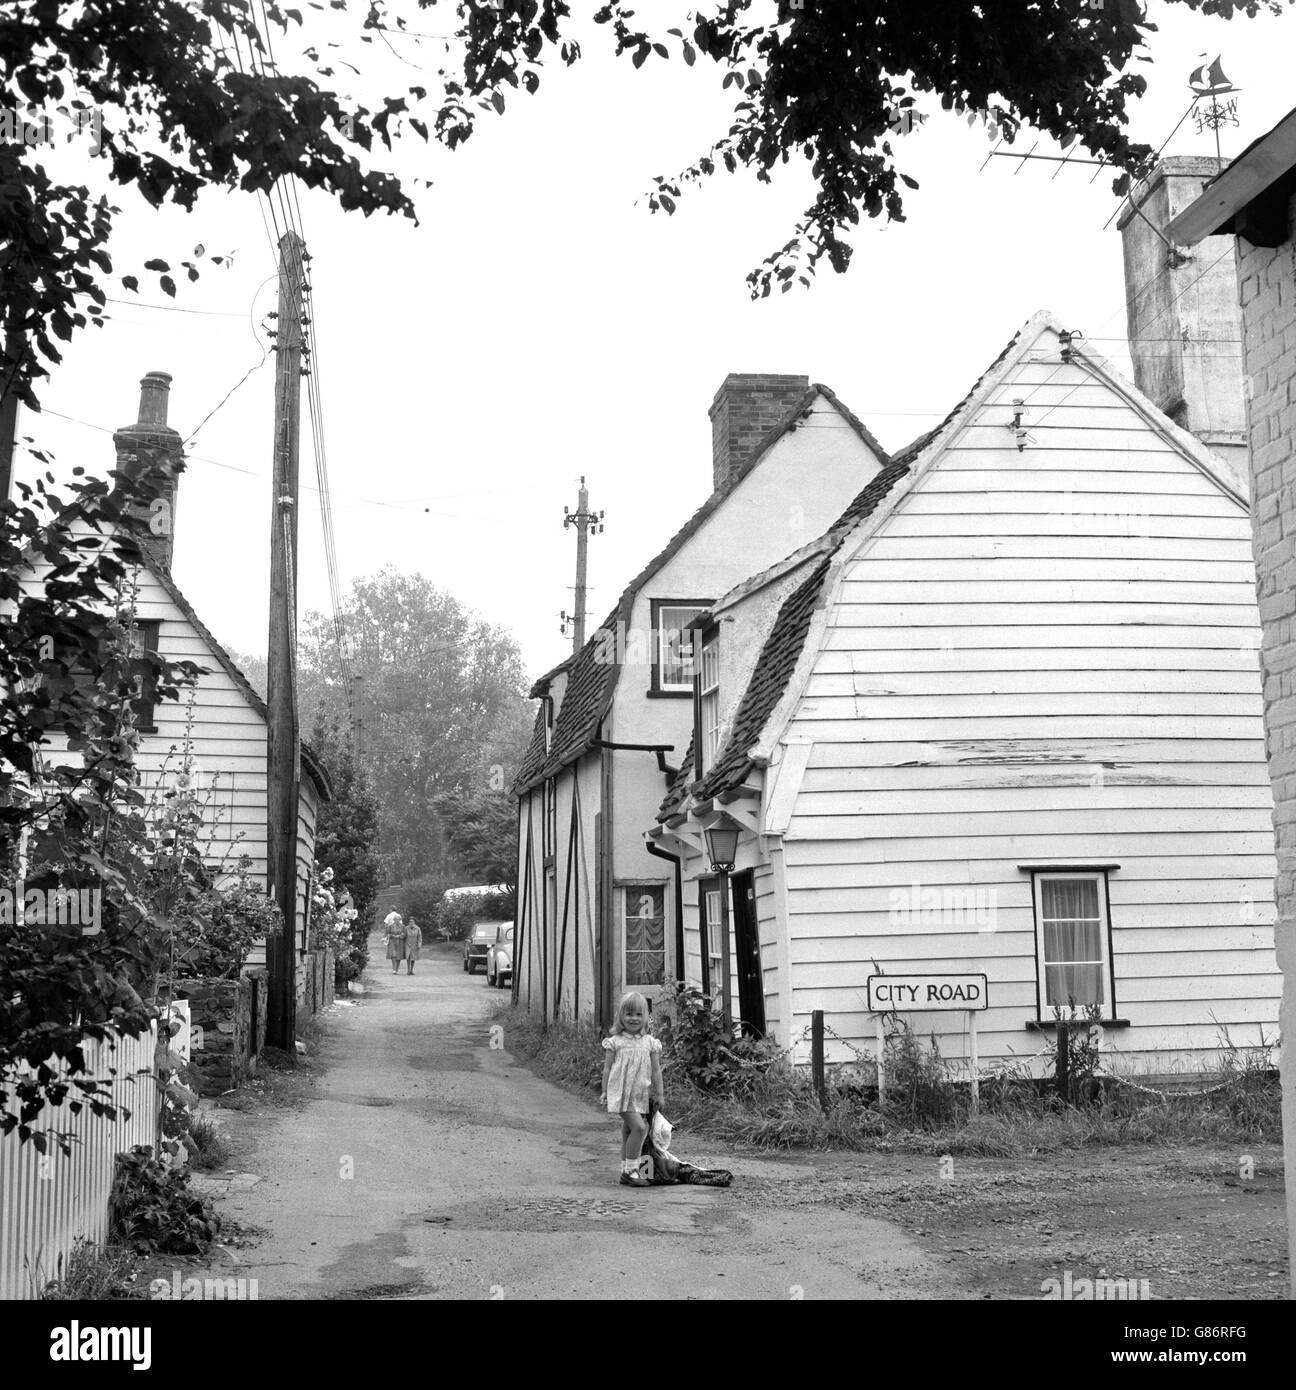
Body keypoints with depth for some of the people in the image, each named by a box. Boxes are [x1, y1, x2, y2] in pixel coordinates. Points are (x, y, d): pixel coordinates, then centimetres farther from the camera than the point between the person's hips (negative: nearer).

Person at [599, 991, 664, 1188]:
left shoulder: (650, 1042, 6)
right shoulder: (615, 1042, -2)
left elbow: (656, 1070, 10)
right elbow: (607, 1068, 2)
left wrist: (659, 1093, 9)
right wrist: (605, 1091, 0)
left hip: (641, 1095, 4)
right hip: (621, 1092, -4)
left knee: (628, 1131, 13)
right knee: (639, 1127, -18)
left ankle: (626, 1172, 21)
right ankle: (631, 1170, -10)